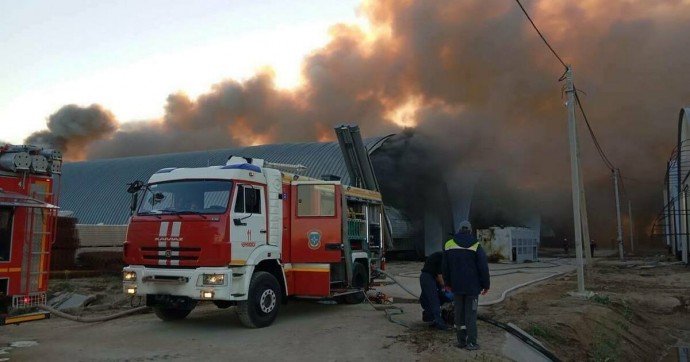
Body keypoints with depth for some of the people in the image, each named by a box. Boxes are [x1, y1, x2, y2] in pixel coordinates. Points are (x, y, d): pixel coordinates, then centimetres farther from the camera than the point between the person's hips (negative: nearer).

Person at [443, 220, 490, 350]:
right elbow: (483, 267, -8)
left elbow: (445, 267, 9)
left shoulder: (448, 245, 2)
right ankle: (471, 342, 1)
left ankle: (461, 341, 14)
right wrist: (486, 285, 1)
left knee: (459, 313, 11)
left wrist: (448, 283, 19)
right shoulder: (476, 246, -10)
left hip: (457, 286, 3)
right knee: (471, 313, 1)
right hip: (473, 286, -3)